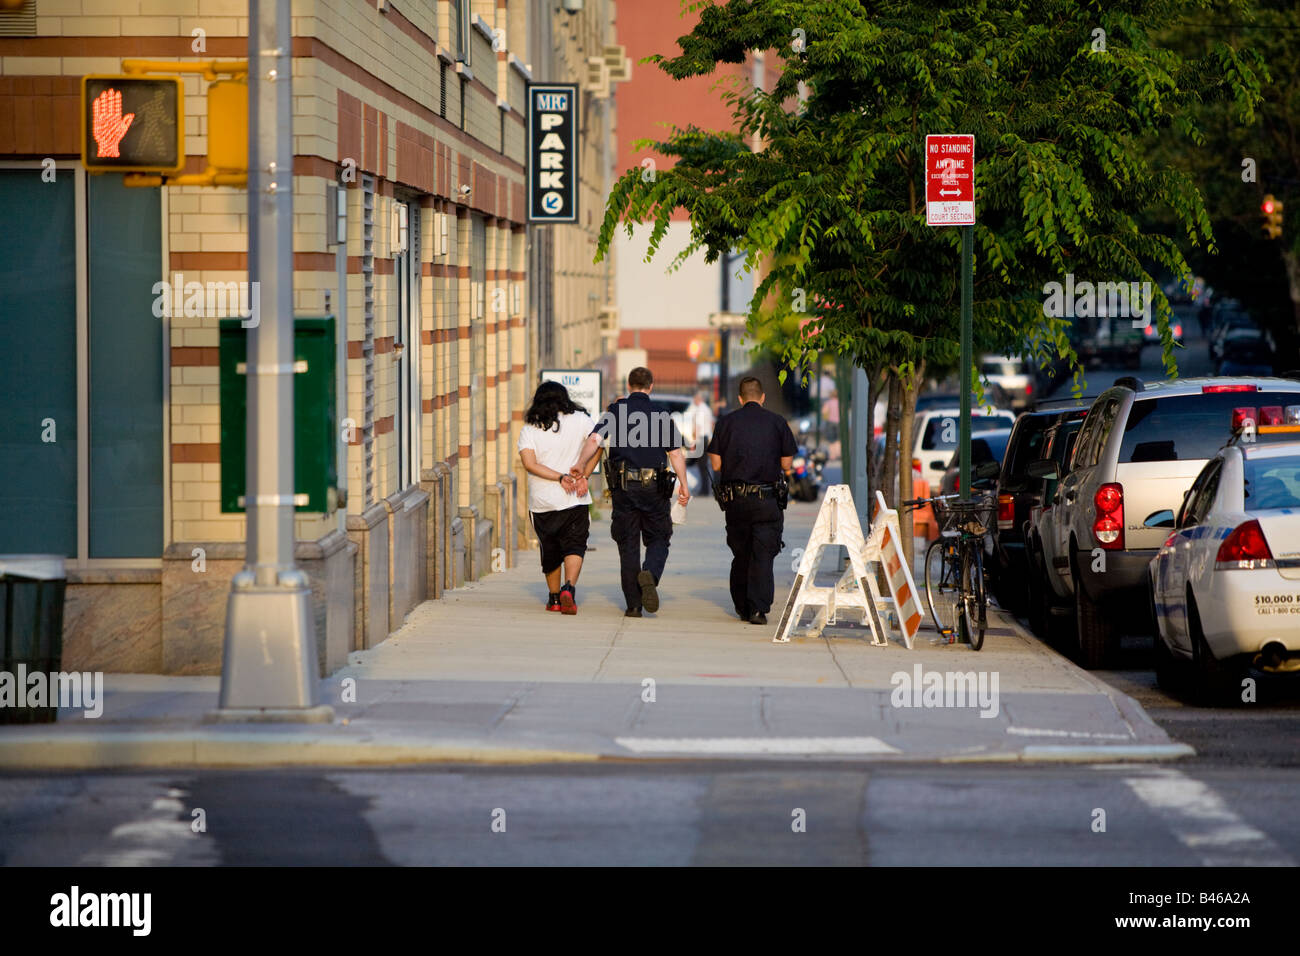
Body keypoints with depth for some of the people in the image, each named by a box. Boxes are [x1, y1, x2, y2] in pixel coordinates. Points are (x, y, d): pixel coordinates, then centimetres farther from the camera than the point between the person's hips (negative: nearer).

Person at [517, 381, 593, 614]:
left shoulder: (529, 429, 1)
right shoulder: (580, 420, 2)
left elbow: (529, 463, -11)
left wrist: (560, 478, -14)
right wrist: (583, 475, -6)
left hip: (541, 501, 1)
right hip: (575, 500, -1)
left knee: (550, 551, 16)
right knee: (574, 547, -3)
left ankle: (554, 598, 25)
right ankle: (569, 588, -27)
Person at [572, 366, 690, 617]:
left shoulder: (616, 410, 3)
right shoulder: (661, 413, 3)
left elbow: (594, 439, -10)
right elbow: (676, 453, 0)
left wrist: (581, 466, -5)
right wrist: (684, 486, 4)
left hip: (623, 486, 1)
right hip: (655, 486, -1)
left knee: (628, 545, 7)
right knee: (658, 540, 11)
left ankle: (633, 604, 4)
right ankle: (650, 574, -20)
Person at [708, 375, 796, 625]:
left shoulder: (726, 422, 3)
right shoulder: (777, 422, 1)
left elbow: (716, 464, 2)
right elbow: (787, 465, 3)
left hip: (735, 499, 2)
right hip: (767, 499, -2)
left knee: (740, 555, 14)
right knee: (763, 555, -1)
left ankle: (741, 607, 20)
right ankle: (758, 609, -11)